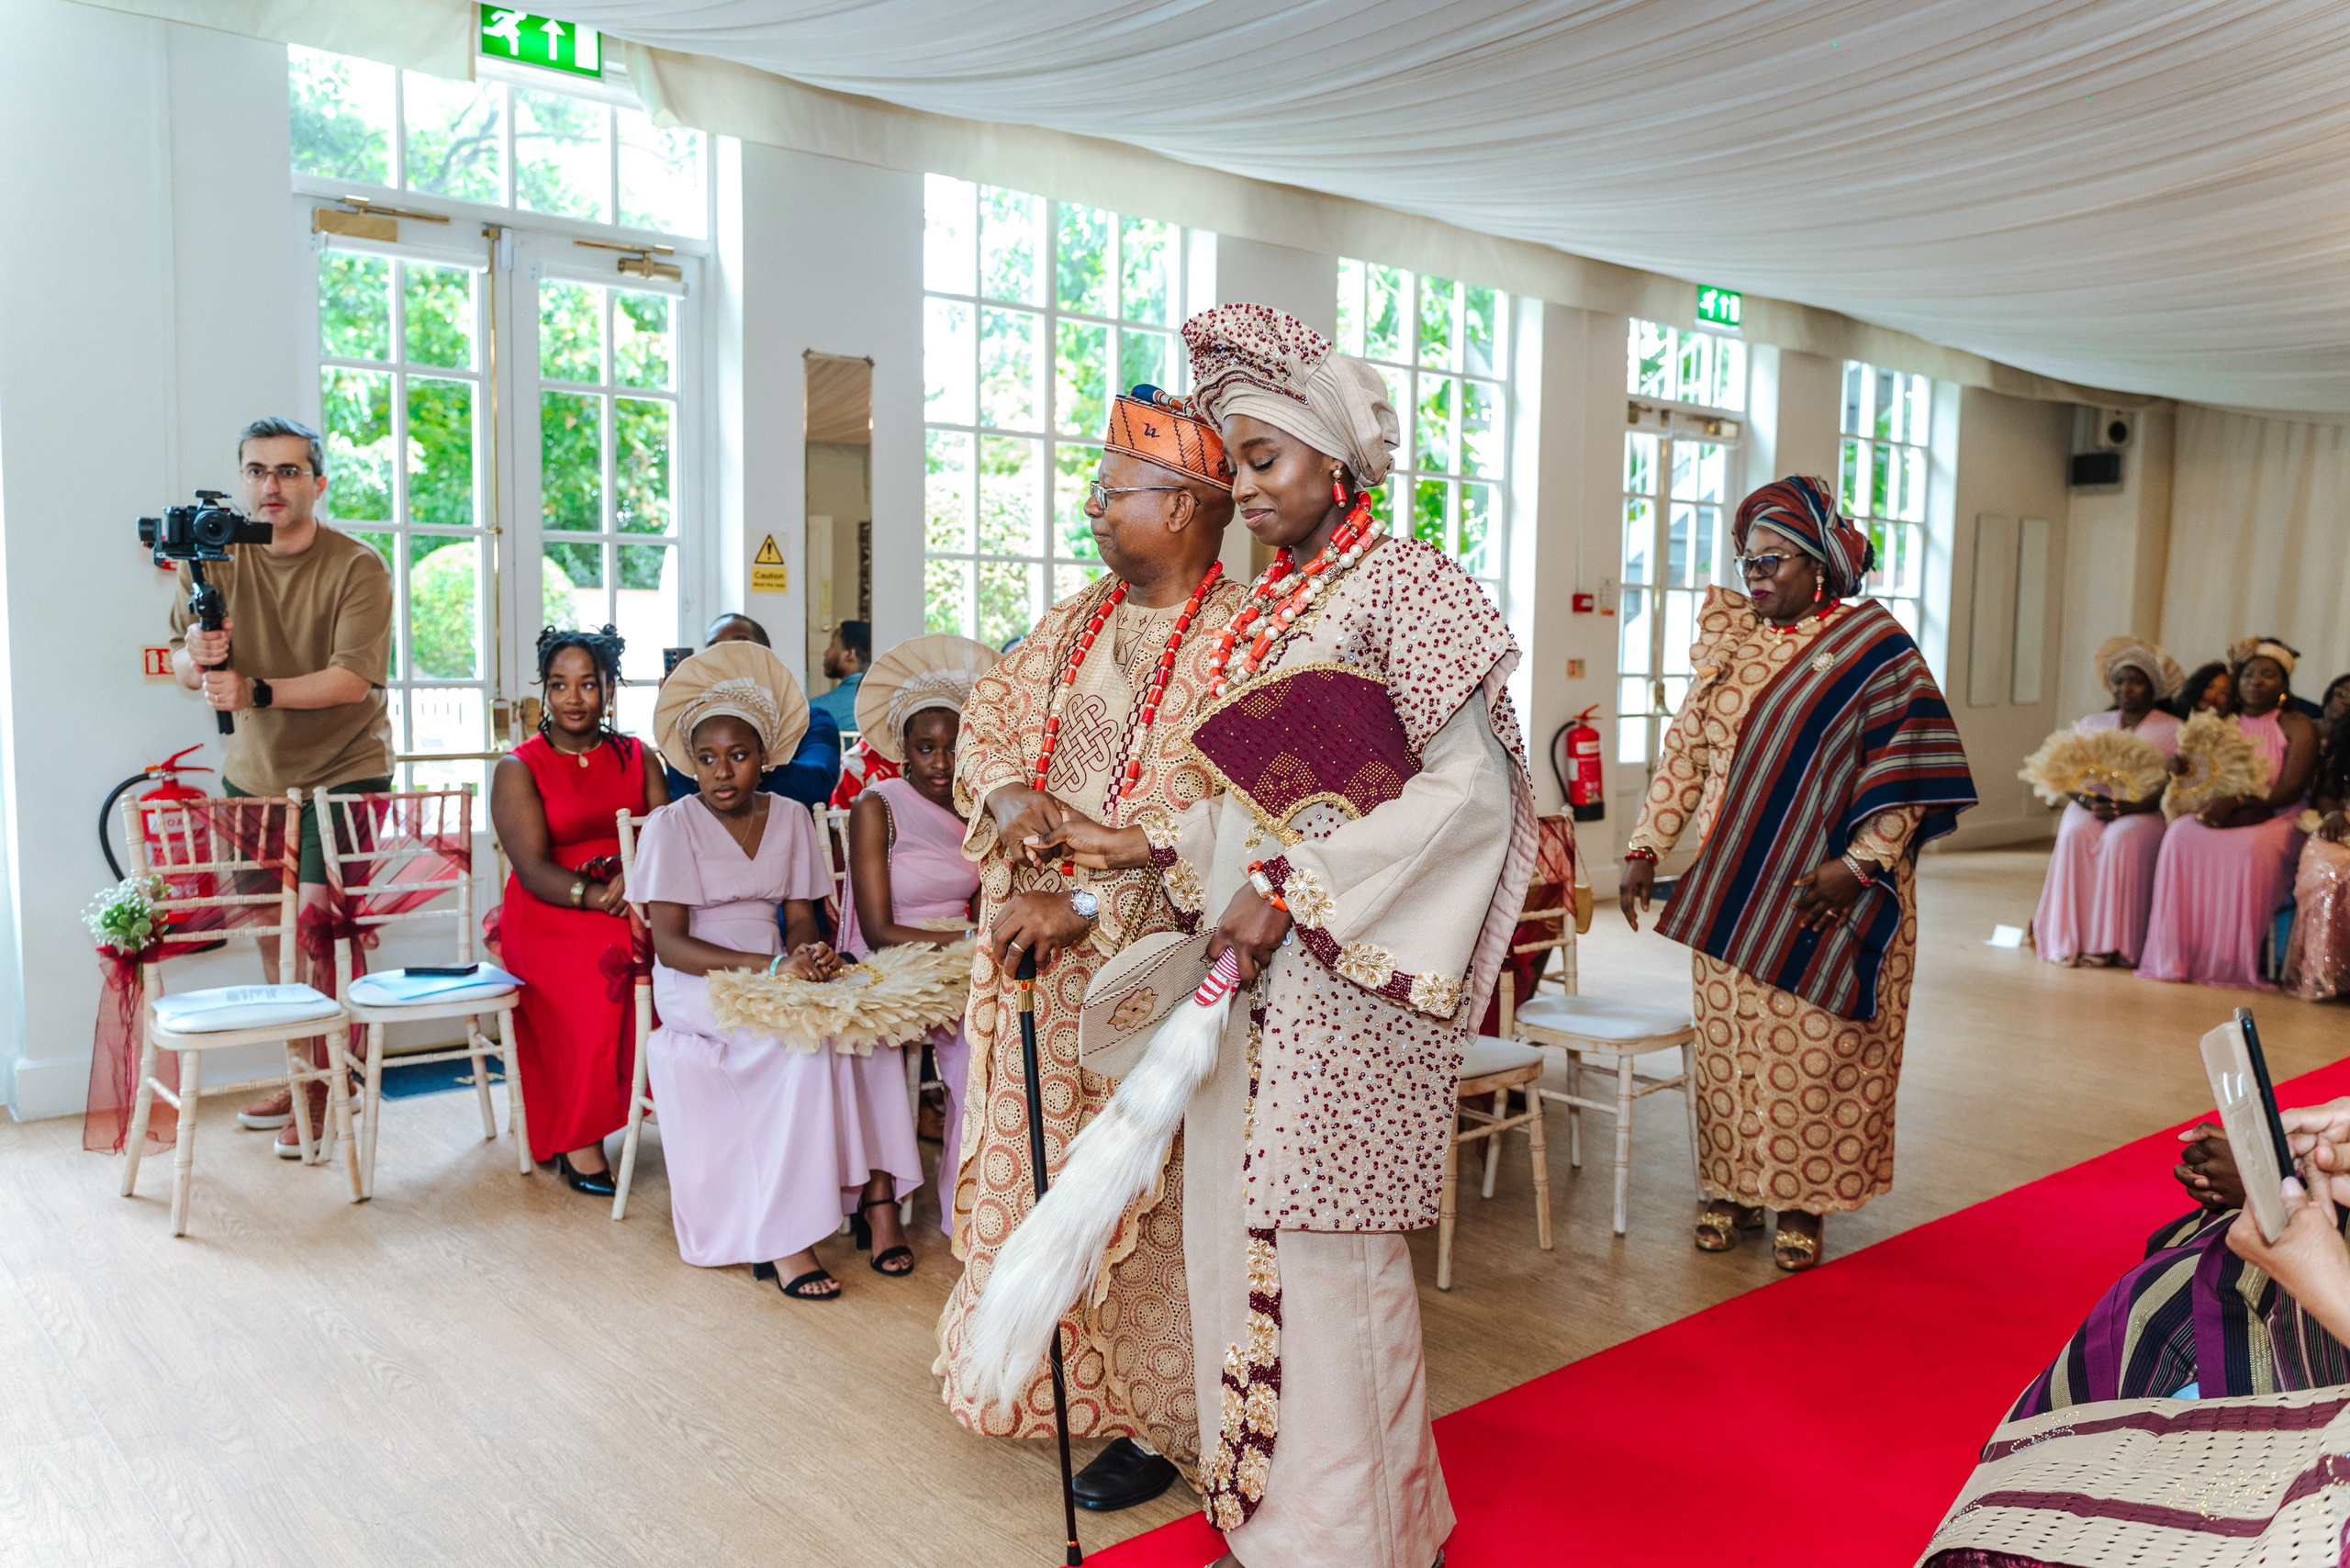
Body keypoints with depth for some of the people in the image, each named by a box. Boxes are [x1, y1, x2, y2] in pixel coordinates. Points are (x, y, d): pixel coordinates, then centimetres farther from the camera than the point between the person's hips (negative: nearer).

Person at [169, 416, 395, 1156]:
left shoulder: (357, 568, -13)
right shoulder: (217, 557, 3)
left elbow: (353, 679, -22)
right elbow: (183, 666, 4)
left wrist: (258, 691, -34)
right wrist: (198, 656, -19)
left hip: (341, 771, -5)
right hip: (252, 774, 5)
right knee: (271, 930, 10)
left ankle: (329, 1093, 3)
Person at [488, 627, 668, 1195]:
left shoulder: (638, 758, 15)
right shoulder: (518, 769, 4)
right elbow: (533, 870, -8)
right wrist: (598, 898, -26)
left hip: (636, 907, 3)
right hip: (549, 917, -3)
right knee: (600, 979, -34)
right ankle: (576, 1138, -20)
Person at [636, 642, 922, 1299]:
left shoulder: (790, 819, 9)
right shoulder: (671, 827, -6)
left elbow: (801, 918, 7)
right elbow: (669, 945, -14)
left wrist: (809, 951, -19)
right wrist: (771, 967, -27)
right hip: (696, 987, -4)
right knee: (803, 1038, -33)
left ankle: (878, 1194, -22)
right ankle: (783, 1237, -30)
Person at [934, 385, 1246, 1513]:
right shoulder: (1079, 618, 11)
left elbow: (1211, 816, -21)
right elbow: (989, 711, 12)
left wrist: (1085, 905, -24)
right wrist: (1010, 793, -10)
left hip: (1147, 958, -7)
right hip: (1036, 944, 7)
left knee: (1138, 1186, 3)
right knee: (1036, 1162, 16)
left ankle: (1152, 1417, 20)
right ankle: (1046, 1372, 35)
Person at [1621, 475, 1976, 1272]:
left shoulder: (1873, 646, -4)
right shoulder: (1727, 643, 10)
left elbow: (1908, 766, -7)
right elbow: (1685, 755, 10)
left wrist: (1861, 864, -15)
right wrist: (1645, 848, 3)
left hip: (1826, 894, -4)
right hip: (1730, 890, 4)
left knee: (1814, 1048, 3)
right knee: (1729, 1040, 8)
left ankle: (1803, 1202, 17)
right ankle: (1734, 1186, 23)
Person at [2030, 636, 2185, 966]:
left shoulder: (2171, 730, 7)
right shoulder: (2091, 724, 18)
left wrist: (2134, 807, -21)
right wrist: (2088, 801, -13)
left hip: (2145, 812, -2)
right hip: (2092, 806, 2)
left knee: (2122, 838, -35)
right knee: (2075, 834, -31)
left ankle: (2107, 943, -32)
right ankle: (2068, 941, -33)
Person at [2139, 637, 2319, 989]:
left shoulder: (2297, 728, 2)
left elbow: (2290, 790, -10)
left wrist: (2235, 803, -23)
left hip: (2275, 819, -4)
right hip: (2224, 814, 4)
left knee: (2248, 848, -38)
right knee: (2181, 835, -29)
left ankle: (2232, 961, -32)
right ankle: (2178, 955, -30)